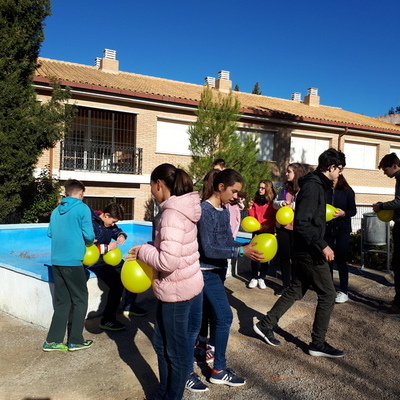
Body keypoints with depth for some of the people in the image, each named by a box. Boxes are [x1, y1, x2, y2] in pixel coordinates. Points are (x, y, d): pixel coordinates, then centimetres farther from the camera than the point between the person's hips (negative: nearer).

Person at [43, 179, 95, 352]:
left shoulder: (56, 210, 13)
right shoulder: (82, 208, -6)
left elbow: (50, 233, 19)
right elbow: (89, 235, -10)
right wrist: (90, 242, 11)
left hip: (56, 261, 7)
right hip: (72, 261, -6)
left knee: (62, 301, 15)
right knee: (80, 300, 8)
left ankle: (53, 341, 16)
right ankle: (75, 341, 13)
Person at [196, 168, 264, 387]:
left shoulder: (224, 211, 5)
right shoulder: (205, 211, -21)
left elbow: (228, 241, 7)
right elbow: (208, 249, -24)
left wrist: (247, 247, -10)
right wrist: (241, 251, -25)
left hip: (218, 269, 9)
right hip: (207, 271, -9)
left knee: (215, 313, 18)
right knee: (224, 316, -6)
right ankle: (219, 370, 6)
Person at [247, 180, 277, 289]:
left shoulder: (273, 202, -1)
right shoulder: (256, 201, 7)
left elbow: (276, 218, -1)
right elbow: (252, 218, 8)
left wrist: (269, 225, -17)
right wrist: (250, 208, -8)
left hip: (268, 232, -2)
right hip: (257, 231, 2)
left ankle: (262, 278, 14)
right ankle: (254, 277, 10)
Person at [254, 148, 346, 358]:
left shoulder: (316, 184, 12)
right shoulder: (313, 186, -19)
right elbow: (301, 223, -26)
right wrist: (322, 245, -25)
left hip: (306, 249, 10)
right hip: (311, 251, -10)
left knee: (296, 290, 17)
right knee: (328, 294, 1)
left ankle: (265, 325, 25)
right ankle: (318, 344, 15)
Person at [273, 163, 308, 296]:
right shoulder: (284, 188, 11)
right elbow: (275, 203, 12)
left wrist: (292, 205, -18)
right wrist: (281, 203, -8)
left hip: (297, 228, -6)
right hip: (282, 226, 6)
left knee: (295, 256, 7)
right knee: (283, 256, 12)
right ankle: (285, 284, 24)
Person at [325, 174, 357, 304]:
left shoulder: (347, 191, -4)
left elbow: (353, 210, -1)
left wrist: (343, 213, -19)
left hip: (342, 230, -2)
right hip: (326, 229, 2)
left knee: (340, 259, -2)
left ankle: (343, 291, 7)